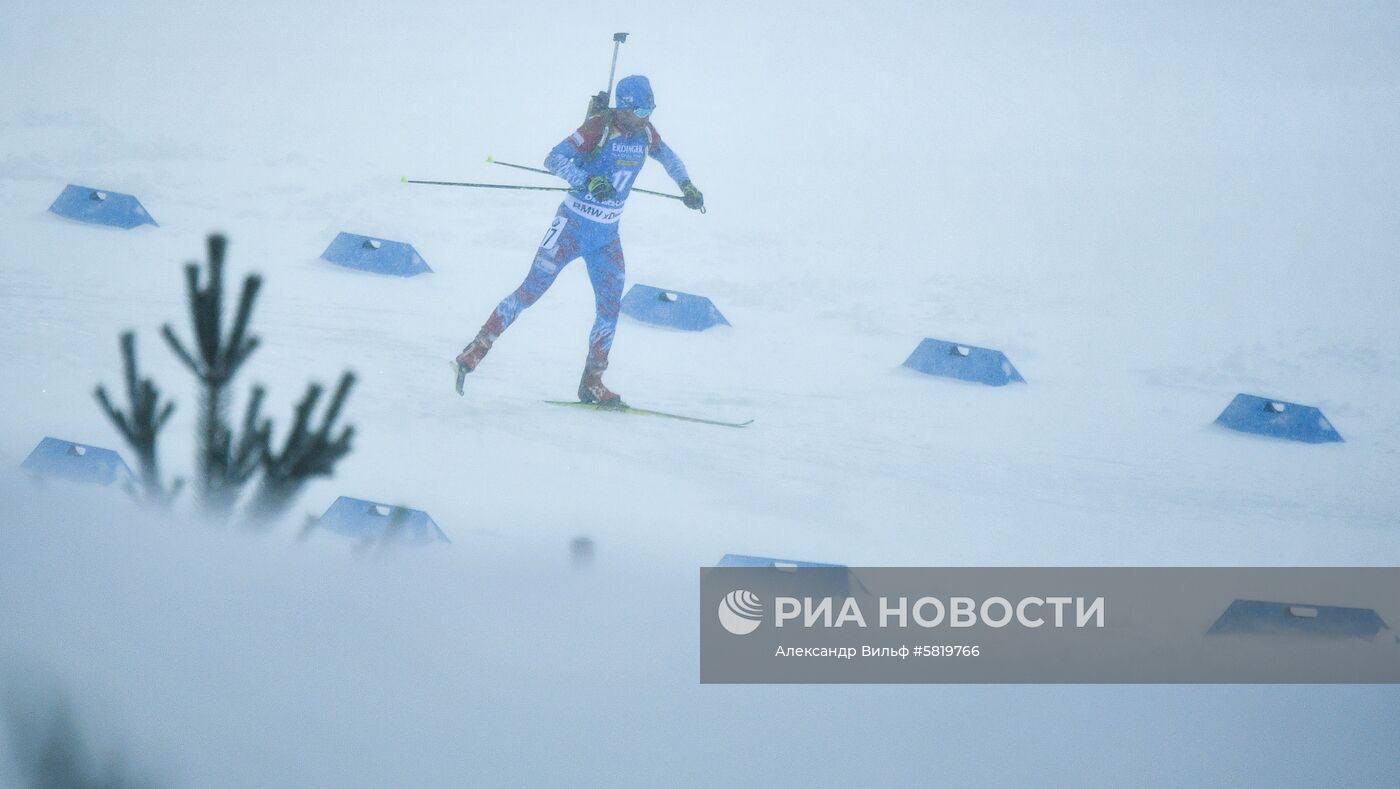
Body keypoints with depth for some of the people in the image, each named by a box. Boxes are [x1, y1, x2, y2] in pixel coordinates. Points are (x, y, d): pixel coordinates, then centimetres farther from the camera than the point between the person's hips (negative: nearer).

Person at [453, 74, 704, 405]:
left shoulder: (645, 132, 1)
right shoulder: (599, 127, -18)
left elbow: (667, 156, 23)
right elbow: (553, 159, -22)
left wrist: (686, 185, 14)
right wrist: (589, 181, -35)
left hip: (606, 237, 6)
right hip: (573, 226, -6)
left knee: (610, 308, 0)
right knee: (530, 291, -7)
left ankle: (592, 382, 12)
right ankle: (475, 350, 0)